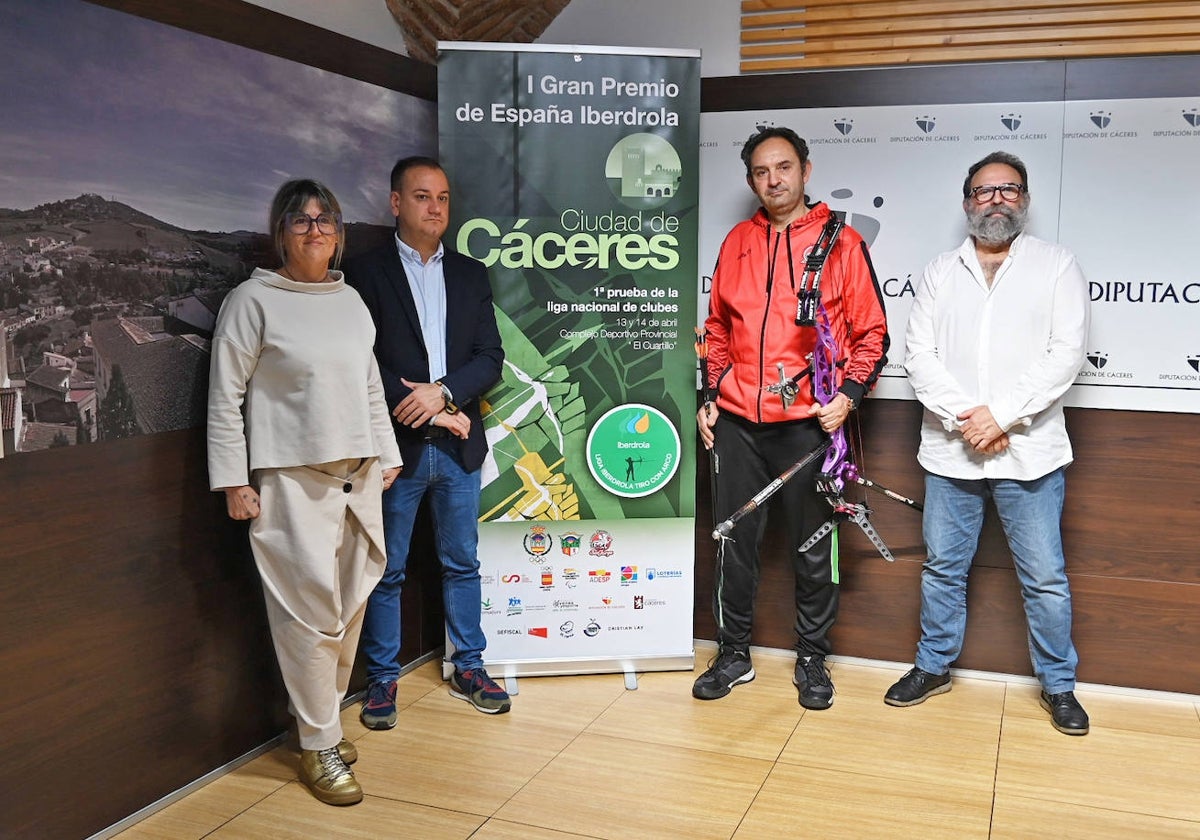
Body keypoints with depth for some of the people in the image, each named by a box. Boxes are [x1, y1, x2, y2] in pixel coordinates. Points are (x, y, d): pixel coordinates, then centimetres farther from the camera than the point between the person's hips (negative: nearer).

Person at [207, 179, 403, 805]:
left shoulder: (351, 300, 13)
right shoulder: (254, 300, -4)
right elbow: (225, 396, -5)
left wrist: (386, 453, 16)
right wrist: (233, 482, -9)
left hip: (358, 473, 6)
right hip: (292, 480, -6)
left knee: (350, 606, 10)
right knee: (312, 612, -4)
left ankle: (324, 713, 29)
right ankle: (319, 746, 9)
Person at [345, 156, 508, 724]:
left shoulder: (471, 274, 10)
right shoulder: (365, 272, -2)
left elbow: (490, 357, 4)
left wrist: (442, 391, -13)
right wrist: (432, 413, -12)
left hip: (459, 446, 4)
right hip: (396, 445, -3)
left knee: (462, 564, 13)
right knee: (386, 572, 7)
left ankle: (468, 668, 27)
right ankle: (382, 679, 21)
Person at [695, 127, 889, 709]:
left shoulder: (840, 242, 0)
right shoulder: (737, 242, 11)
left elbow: (871, 334, 1)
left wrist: (848, 395, -12)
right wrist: (709, 396, 10)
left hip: (809, 422, -3)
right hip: (736, 421, 3)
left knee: (813, 547, 8)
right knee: (734, 541, 9)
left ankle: (812, 659, 24)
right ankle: (733, 654, 25)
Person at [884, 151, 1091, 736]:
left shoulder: (1056, 265, 4)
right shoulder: (939, 272, 10)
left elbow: (1066, 352, -6)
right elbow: (920, 354, 1)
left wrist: (1003, 415, -15)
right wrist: (964, 416, -13)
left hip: (1029, 452, -2)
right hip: (950, 452, 2)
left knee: (1045, 577, 4)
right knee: (942, 568, 12)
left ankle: (1058, 684, 22)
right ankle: (934, 668, 29)